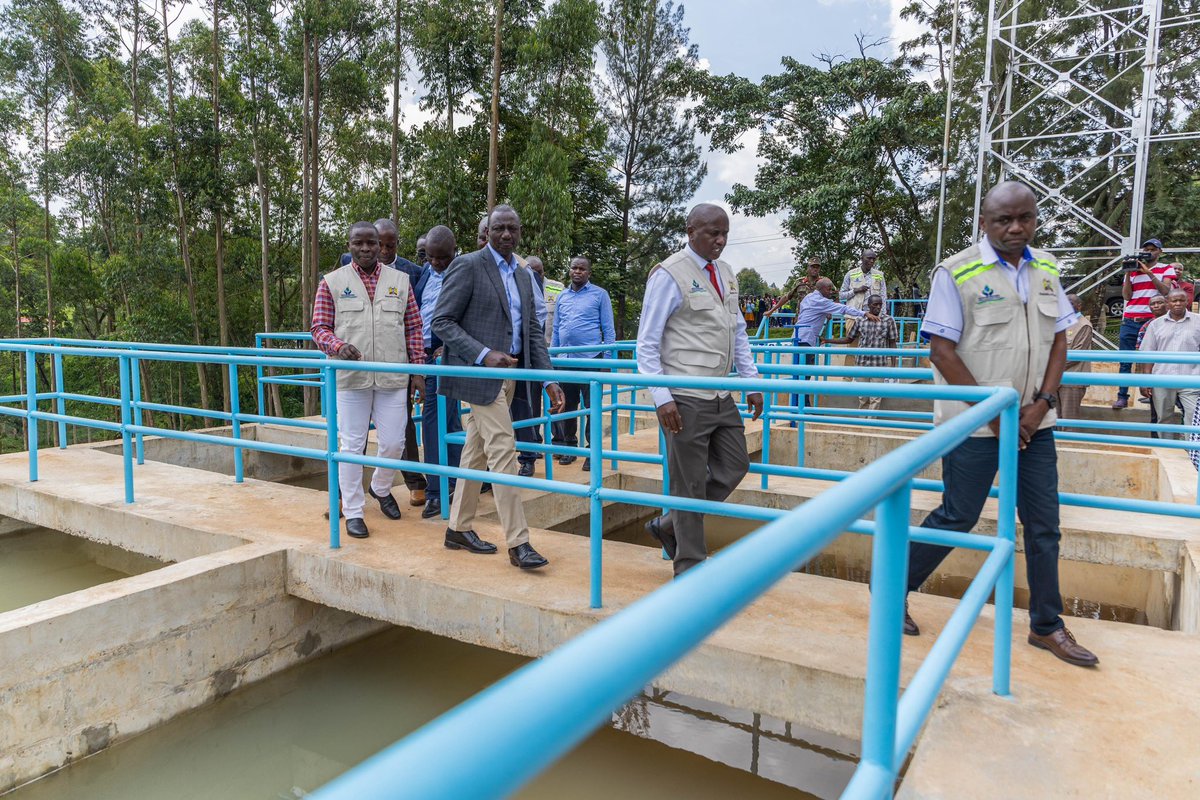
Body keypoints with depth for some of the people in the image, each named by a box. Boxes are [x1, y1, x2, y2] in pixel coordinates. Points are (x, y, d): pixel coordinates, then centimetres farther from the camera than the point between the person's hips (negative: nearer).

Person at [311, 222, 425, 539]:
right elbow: (319, 328, 3)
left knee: (394, 442, 6)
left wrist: (418, 369, 4)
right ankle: (353, 511, 15)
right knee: (351, 445, 3)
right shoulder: (332, 282, 4)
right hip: (350, 378, -2)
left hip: (393, 379, 2)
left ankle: (381, 488, 36)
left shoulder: (400, 280, 9)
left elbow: (413, 328, 10)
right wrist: (339, 346, -18)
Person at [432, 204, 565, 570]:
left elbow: (533, 331, 14)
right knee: (503, 450, -11)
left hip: (508, 375, 7)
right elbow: (442, 322, -10)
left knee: (477, 450, 13)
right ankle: (517, 542, -5)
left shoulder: (523, 276, 15)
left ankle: (459, 528, 25)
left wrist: (549, 379, 4)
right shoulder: (467, 266, -7)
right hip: (479, 375, -7)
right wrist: (484, 355, -21)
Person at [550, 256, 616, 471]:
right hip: (565, 360, 4)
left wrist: (608, 357, -7)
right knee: (567, 406, 10)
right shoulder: (562, 297, 15)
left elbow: (608, 329, 0)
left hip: (591, 359, -4)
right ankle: (569, 446, 22)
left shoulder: (599, 295, 2)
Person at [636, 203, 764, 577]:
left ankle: (669, 526, 27)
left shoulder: (725, 273, 13)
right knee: (690, 483, 1)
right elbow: (647, 342, -11)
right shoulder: (669, 274, -10)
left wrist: (752, 381, 12)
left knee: (734, 467, 12)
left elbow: (739, 332, 20)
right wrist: (662, 398, -18)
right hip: (685, 399, -8)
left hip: (722, 396, 8)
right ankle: (689, 570, 18)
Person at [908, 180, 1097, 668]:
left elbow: (1058, 339, 11)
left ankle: (1046, 626, 25)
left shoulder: (1045, 269, 8)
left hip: (1033, 421, 6)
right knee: (957, 516, 2)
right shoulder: (956, 273, -10)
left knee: (1044, 522, 10)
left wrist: (1042, 403, -4)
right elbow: (941, 351, -13)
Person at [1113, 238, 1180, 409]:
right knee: (1125, 361, -1)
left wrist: (1148, 272, -11)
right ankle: (1122, 396, 1)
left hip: (1152, 321, -2)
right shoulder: (1132, 270, 15)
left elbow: (1165, 290, -7)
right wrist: (1128, 273, -2)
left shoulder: (1166, 269, 10)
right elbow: (1126, 295, 5)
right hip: (1130, 321, 2)